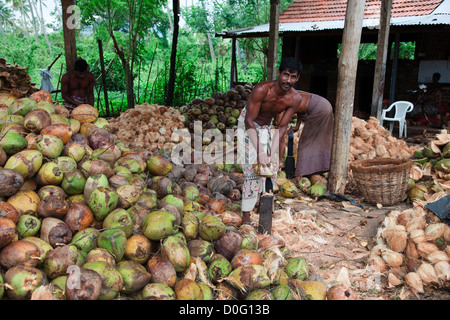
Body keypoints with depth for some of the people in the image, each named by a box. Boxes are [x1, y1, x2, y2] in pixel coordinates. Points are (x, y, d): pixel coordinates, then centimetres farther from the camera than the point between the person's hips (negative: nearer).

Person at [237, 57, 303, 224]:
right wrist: (260, 152, -36)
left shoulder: (295, 98, -19)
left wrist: (272, 153, -25)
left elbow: (282, 127, -14)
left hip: (267, 126, 6)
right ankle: (246, 216, -7)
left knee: (272, 166, 9)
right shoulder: (262, 89, -34)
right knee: (252, 169, -14)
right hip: (248, 126, -5)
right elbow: (249, 121, -30)